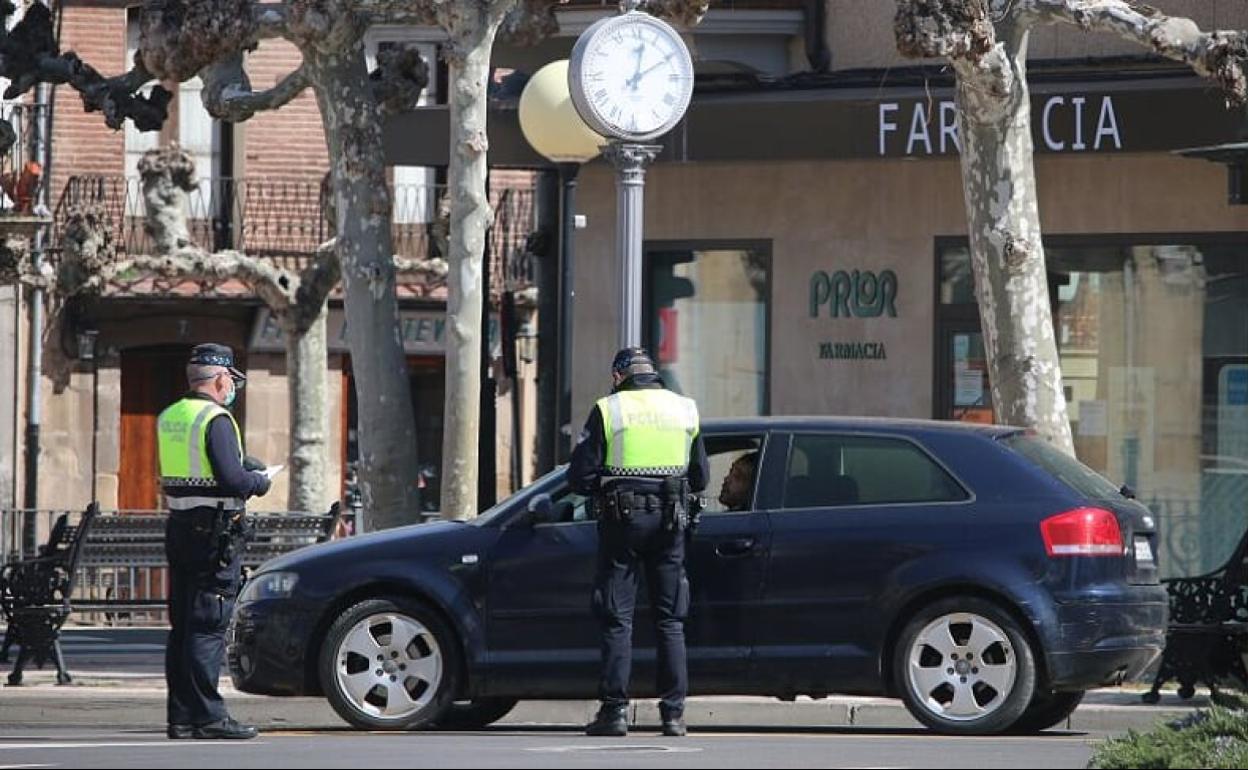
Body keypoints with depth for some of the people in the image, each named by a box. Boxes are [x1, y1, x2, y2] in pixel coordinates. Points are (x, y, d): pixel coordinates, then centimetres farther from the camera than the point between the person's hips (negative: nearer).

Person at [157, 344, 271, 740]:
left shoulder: (168, 418, 13)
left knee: (182, 627, 11)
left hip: (178, 528, 9)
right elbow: (232, 480, -21)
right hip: (214, 534, -9)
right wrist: (259, 482, -1)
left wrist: (243, 467, 18)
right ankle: (206, 716, -7)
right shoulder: (216, 420, -14)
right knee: (208, 626, -7)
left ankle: (181, 715, 13)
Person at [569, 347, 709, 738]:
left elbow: (580, 475, -4)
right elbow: (700, 477, 13)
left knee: (617, 619, 1)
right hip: (670, 520, 3)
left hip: (623, 517, -3)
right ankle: (674, 713, 5)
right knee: (670, 620, 8)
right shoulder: (684, 409, 10)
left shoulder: (608, 410, -2)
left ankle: (615, 710, -3)